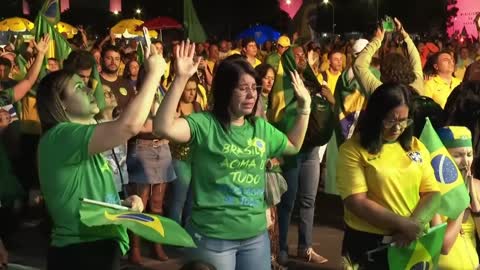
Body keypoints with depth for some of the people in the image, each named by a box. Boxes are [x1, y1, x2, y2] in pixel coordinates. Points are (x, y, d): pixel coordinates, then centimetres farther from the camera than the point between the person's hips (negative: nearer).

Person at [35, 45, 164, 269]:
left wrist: (124, 203, 5)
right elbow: (130, 125, -29)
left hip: (97, 250, 10)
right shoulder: (60, 136, -16)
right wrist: (154, 72, -16)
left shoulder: (79, 141, 16)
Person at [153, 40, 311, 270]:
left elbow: (293, 146, 26)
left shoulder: (261, 127, 9)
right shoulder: (205, 125, -12)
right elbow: (163, 127, -28)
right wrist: (181, 79, -34)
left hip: (256, 234, 6)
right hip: (212, 237, -6)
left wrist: (304, 107, 17)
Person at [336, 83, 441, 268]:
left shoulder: (416, 146, 6)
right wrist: (403, 224, -19)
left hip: (412, 242, 4)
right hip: (369, 243, -4)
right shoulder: (353, 150, -10)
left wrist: (415, 224, -16)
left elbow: (432, 194, 1)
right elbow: (356, 203, -16)